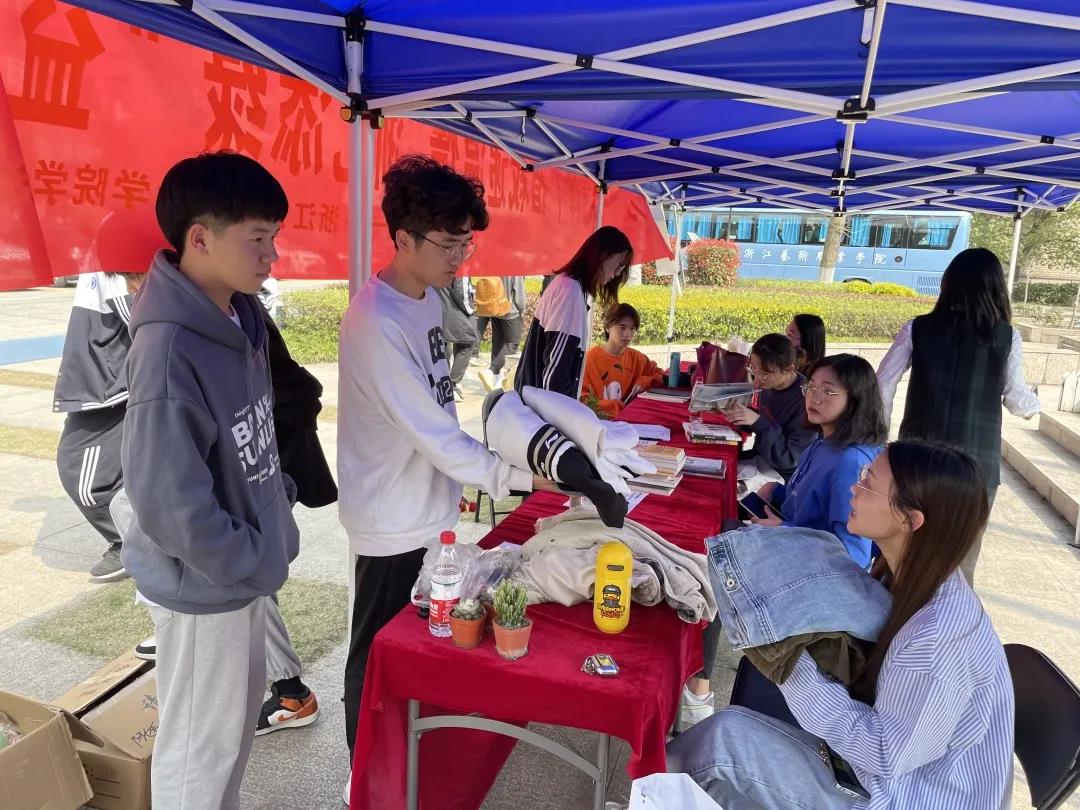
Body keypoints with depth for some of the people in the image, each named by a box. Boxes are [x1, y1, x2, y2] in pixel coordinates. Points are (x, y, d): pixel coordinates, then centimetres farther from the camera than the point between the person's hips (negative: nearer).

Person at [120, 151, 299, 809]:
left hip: (246, 563, 8)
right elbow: (170, 506, -27)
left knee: (243, 706, 27)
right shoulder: (169, 352, -29)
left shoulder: (240, 314, -2)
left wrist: (278, 498, 6)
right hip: (205, 581, -8)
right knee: (201, 742, 14)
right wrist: (256, 562, -16)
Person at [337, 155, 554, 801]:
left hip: (431, 509, 9)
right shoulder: (376, 323, -26)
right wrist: (517, 476, -26)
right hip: (395, 522, -9)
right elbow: (433, 432, -27)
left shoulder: (429, 297, 3)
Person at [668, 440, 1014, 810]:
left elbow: (886, 755, -22)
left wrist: (793, 667, -22)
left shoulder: (938, 637, -31)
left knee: (730, 734, -10)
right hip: (897, 774, 7)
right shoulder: (912, 577, -5)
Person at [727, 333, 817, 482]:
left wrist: (758, 422, -32)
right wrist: (741, 414, -6)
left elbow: (789, 458, -25)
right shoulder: (769, 385, -5)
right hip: (760, 458, 7)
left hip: (783, 476, -7)